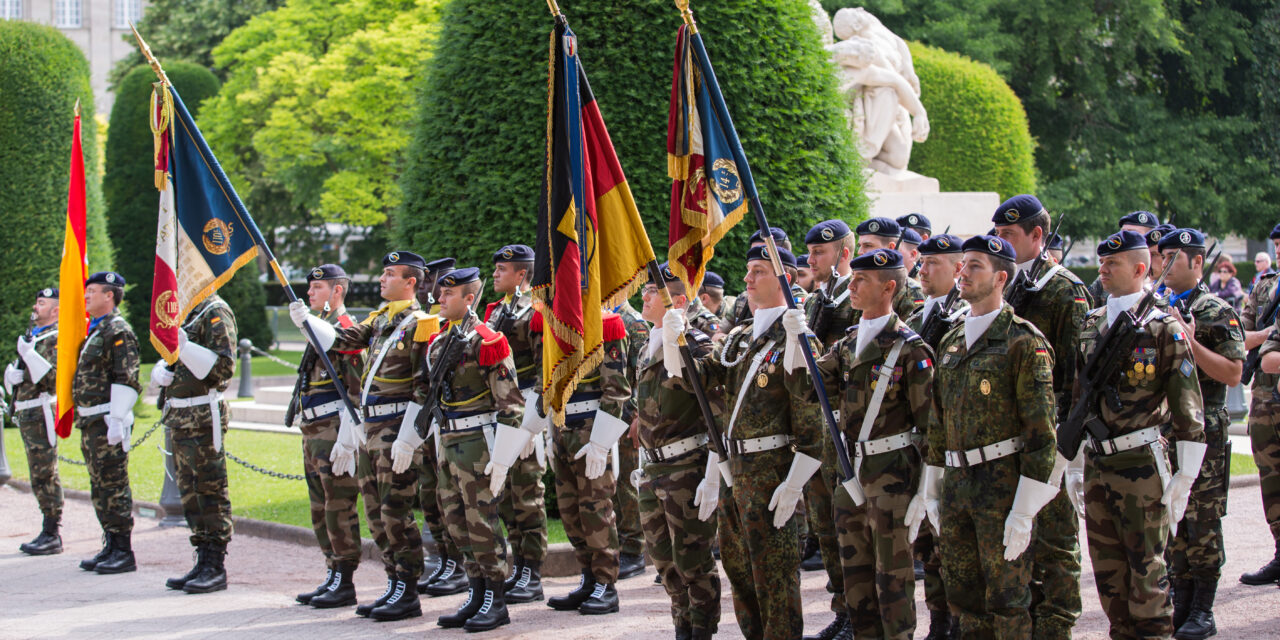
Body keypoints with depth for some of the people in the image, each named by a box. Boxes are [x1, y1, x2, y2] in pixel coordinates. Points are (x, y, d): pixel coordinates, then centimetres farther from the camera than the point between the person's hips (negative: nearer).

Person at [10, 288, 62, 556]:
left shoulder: (57, 338, -9)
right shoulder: (32, 335, 19)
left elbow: (54, 375, -20)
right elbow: (17, 375, 24)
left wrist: (30, 355, -22)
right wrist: (12, 374, 2)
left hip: (41, 411, -9)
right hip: (25, 412, 9)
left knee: (45, 475, -8)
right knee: (40, 476, 12)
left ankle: (52, 535, -5)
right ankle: (48, 532, 18)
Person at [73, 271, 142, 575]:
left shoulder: (118, 330, -11)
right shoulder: (94, 330, 18)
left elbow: (126, 380, -18)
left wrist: (116, 421, -22)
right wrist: (81, 417, 21)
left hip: (107, 420, -10)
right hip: (89, 421, 10)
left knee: (113, 486, -7)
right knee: (99, 487, 13)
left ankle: (123, 552, -3)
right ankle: (111, 548, 19)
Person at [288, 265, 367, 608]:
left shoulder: (344, 327, -12)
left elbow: (356, 385, -17)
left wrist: (347, 437, -22)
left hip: (335, 427, -10)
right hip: (314, 431, 10)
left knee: (339, 504, -7)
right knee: (320, 506, 13)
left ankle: (344, 583, -3)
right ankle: (332, 576, 19)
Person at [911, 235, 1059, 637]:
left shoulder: (1024, 342, -9)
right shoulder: (951, 343, 14)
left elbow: (1041, 432, -13)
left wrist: (1024, 510, -17)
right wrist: (930, 493, 17)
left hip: (1002, 483, -7)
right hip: (956, 483, 7)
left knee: (1007, 600, -1)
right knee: (964, 596, 11)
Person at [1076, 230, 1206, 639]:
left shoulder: (1163, 327, -6)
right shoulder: (1090, 326, 11)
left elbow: (1188, 408, -8)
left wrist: (1185, 477, -12)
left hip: (1141, 463, -6)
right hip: (1096, 463, 6)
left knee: (1147, 568, -1)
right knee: (1108, 572, 10)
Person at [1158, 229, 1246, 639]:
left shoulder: (1216, 312, -6)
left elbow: (1232, 374, -13)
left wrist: (1190, 343, -20)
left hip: (1203, 431, -6)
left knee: (1203, 524, -2)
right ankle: (1180, 605, 18)